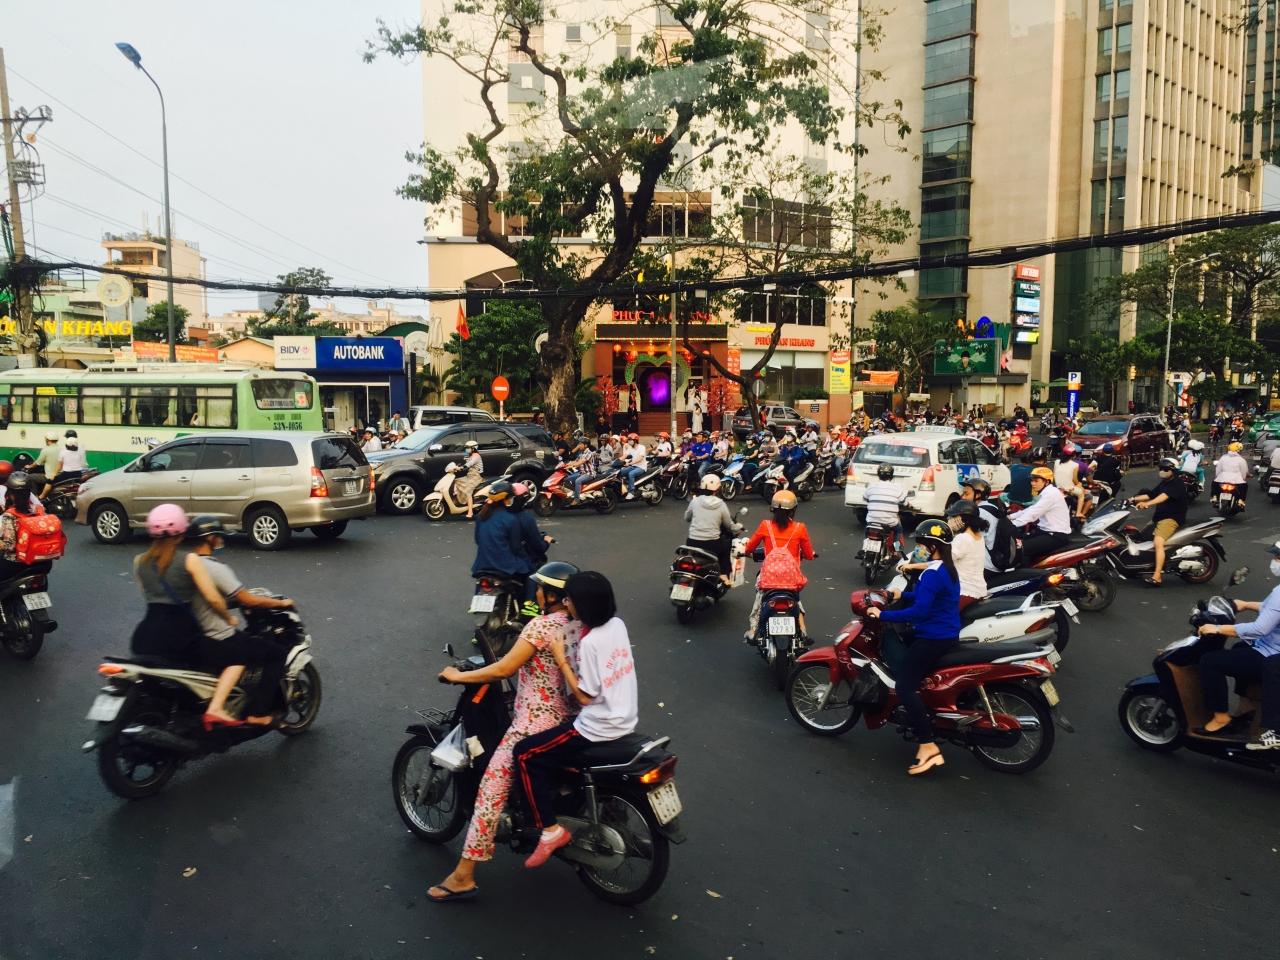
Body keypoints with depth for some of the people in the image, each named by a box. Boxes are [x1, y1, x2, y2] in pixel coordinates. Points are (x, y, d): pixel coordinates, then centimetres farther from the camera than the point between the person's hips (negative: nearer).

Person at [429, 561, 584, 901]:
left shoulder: (541, 625, -19)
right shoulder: (580, 624, 5)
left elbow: (504, 669, -21)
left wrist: (459, 676, -9)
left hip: (535, 724, -9)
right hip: (567, 719, 9)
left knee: (491, 790, -3)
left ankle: (464, 875, 1)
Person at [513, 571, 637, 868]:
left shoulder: (590, 642, -24)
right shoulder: (617, 624, 0)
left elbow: (585, 696, -18)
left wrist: (561, 658, -15)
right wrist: (571, 656, 8)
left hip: (598, 729, -9)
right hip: (624, 720, 9)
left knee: (525, 755, -3)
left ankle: (550, 829, -1)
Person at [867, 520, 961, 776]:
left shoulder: (933, 573, -21)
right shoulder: (947, 568, 10)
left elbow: (919, 611, -28)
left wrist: (883, 615, -23)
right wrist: (902, 595, 23)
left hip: (933, 639, -11)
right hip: (947, 635, 11)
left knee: (905, 686, -16)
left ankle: (928, 747, -20)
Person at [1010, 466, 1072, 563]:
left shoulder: (1051, 493, -18)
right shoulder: (1043, 493, 14)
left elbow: (1033, 513, -25)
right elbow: (1030, 510, 13)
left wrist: (1013, 524, -28)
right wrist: (1011, 517, 1)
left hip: (1057, 536, -10)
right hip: (1046, 531, 10)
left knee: (1022, 548, -23)